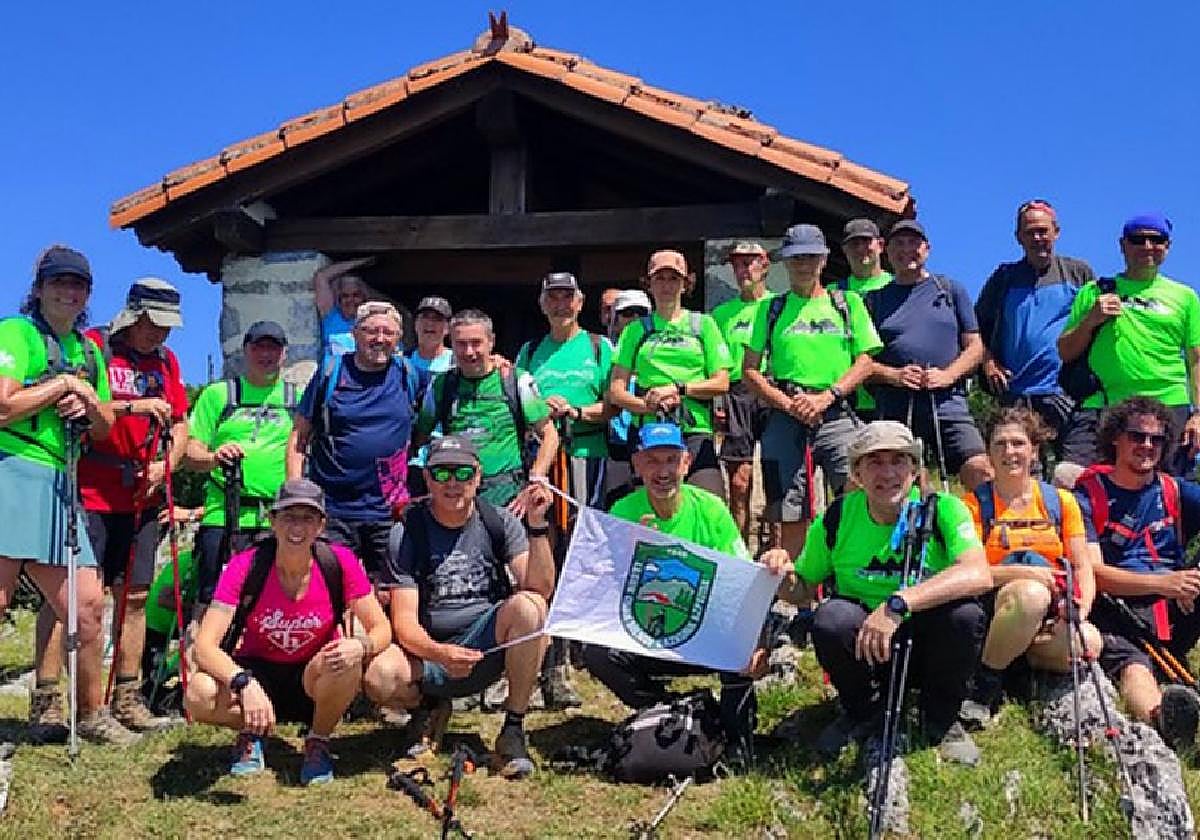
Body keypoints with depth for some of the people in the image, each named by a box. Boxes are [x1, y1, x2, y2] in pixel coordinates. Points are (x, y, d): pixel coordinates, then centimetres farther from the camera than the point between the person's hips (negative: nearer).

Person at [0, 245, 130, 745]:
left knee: (86, 604, 9)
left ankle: (91, 714, 23)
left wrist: (89, 402, 3)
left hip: (59, 484, 7)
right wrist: (63, 385, -5)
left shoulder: (89, 351, 21)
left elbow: (105, 428, 24)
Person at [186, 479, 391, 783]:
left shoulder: (340, 562, -17)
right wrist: (243, 682, -43)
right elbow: (204, 646, -24)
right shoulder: (245, 566, -19)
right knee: (198, 695, -31)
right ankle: (251, 733, 5)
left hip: (314, 679, 0)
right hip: (258, 673, 0)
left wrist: (361, 645, -35)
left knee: (347, 661, -35)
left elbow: (382, 630, -11)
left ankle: (318, 741, -3)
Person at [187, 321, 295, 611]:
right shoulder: (218, 393, 13)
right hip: (223, 515, -1)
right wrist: (214, 458, -14)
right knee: (212, 602, -4)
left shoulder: (297, 398, 15)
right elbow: (192, 451, 8)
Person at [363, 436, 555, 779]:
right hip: (429, 651, -1)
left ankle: (513, 728, -15)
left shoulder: (498, 522, -1)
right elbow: (404, 621, -13)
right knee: (379, 679, -32)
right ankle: (429, 709, 6)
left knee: (528, 605, -30)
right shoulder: (407, 532, -5)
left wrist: (537, 524, -24)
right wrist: (439, 653, -33)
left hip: (489, 645, 1)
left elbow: (541, 589, -13)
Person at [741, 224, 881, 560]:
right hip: (785, 418, 1)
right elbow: (750, 369, 10)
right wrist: (788, 404, -5)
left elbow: (865, 361, 6)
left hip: (836, 415, -1)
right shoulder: (772, 309, 14)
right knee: (792, 521, 1)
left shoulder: (848, 303, 13)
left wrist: (826, 397, -9)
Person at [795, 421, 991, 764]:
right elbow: (804, 588, 6)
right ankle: (861, 712, 3)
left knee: (965, 614, -31)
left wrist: (898, 603, -42)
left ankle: (942, 719, 0)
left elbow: (979, 575, -33)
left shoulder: (942, 509, -14)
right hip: (863, 646, 1)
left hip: (929, 642, -1)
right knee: (831, 618, -30)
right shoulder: (837, 518, -7)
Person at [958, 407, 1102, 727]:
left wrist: (1081, 614, -13)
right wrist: (1025, 572, -22)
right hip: (995, 610, -2)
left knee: (1089, 643, -32)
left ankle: (1026, 659, 0)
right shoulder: (975, 503, 3)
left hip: (1052, 616, 2)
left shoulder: (1061, 500, 12)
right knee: (1031, 594, -38)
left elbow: (1083, 567, 6)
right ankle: (983, 686, -18)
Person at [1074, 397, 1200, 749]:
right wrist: (1162, 582, -17)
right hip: (1118, 611, -4)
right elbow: (1092, 572, -5)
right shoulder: (1089, 494, 6)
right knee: (1131, 665, -36)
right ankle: (1158, 716, -68)